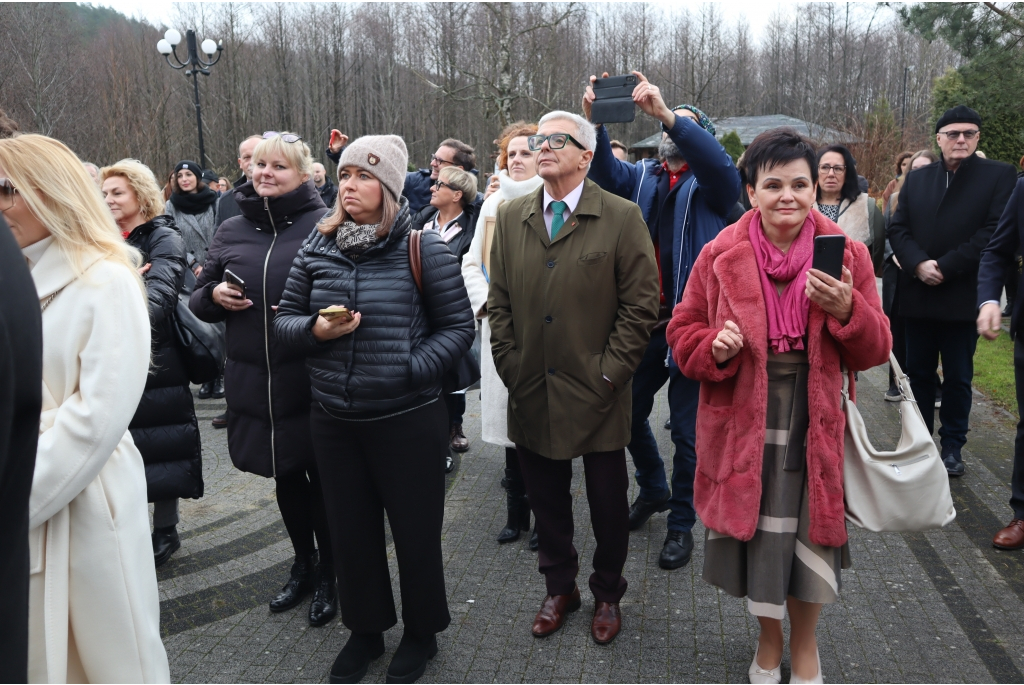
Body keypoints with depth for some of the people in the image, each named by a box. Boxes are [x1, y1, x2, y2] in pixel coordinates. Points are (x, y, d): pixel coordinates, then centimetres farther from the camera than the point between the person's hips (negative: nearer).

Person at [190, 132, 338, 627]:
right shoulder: (231, 231, 8)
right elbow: (198, 302, 14)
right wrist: (214, 295, -7)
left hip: (312, 380, -5)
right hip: (253, 379, 5)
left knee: (320, 476, 8)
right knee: (284, 475, 18)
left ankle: (328, 574, 29)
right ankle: (302, 565, 39)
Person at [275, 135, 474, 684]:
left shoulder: (423, 249, -8)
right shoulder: (317, 249, 3)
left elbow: (458, 326, -5)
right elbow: (285, 318, 9)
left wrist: (412, 368, -18)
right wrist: (315, 330, -13)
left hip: (407, 420, -4)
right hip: (333, 421, 4)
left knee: (415, 530, 11)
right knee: (351, 531, 17)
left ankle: (421, 632, 35)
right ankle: (365, 628, 40)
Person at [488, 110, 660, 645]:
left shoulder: (622, 218, -4)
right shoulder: (510, 218, 8)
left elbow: (641, 303, -7)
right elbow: (498, 301, 9)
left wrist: (611, 372, -11)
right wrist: (510, 367, 1)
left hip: (596, 394, -3)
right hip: (531, 393, 3)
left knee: (607, 501, 11)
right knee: (546, 500, 15)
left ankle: (607, 594, 34)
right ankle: (559, 587, 37)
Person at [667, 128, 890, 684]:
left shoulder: (846, 256, -2)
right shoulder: (720, 256, -4)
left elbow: (874, 351, 0)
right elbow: (683, 333, 3)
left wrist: (846, 310, -20)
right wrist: (714, 347, -19)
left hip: (816, 426, 1)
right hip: (744, 424, 0)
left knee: (809, 536, 11)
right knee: (757, 535, 12)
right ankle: (769, 639, 42)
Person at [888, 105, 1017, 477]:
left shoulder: (999, 176, 0)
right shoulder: (916, 178, 11)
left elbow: (993, 232, -10)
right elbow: (898, 227, 4)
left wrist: (944, 267, -15)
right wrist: (919, 264, -13)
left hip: (963, 296, -3)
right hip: (917, 295, 3)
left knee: (958, 378, 7)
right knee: (918, 373, 11)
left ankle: (952, 447, 20)